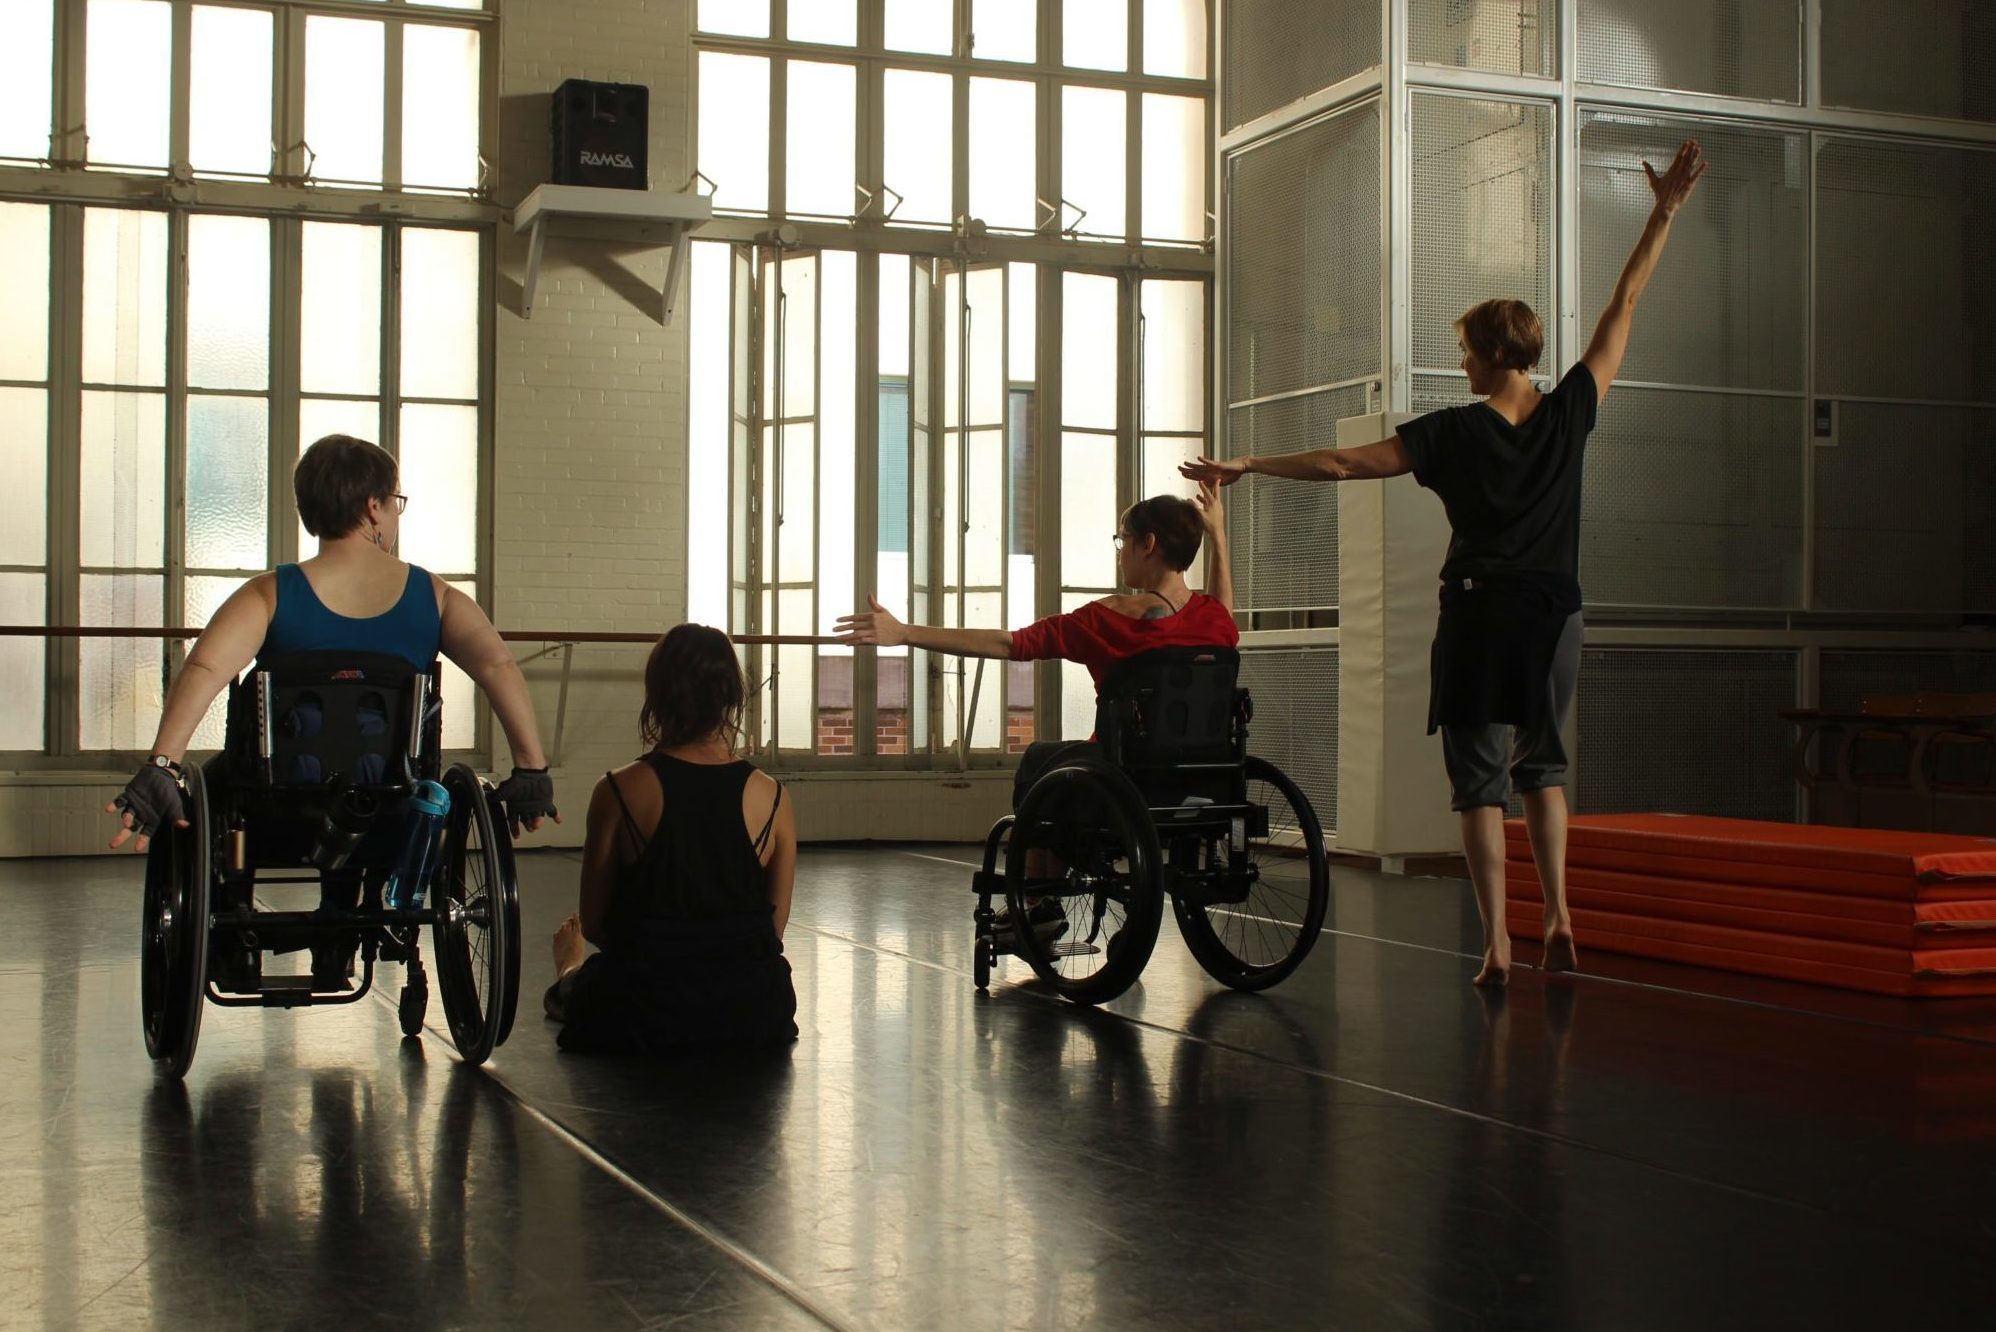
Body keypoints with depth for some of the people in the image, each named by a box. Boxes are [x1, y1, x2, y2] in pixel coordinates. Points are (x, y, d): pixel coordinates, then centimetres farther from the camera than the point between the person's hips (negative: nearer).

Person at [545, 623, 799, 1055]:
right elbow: (776, 926, 1)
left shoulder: (619, 792, -13)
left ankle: (566, 975, 67)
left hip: (637, 1019, -2)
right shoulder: (771, 797, -8)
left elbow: (592, 924, -4)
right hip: (751, 1019, 2)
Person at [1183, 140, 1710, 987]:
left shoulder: (1453, 434, -8)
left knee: (1480, 779, 2)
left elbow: (1339, 464, -9)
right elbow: (1623, 308, 5)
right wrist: (1666, 211, 12)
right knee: (1542, 766, 20)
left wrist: (1249, 465, -1)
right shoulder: (1568, 415, -1)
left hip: (1479, 614, -3)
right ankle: (1559, 921, 11)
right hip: (1553, 614, 3)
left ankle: (1497, 945, -2)